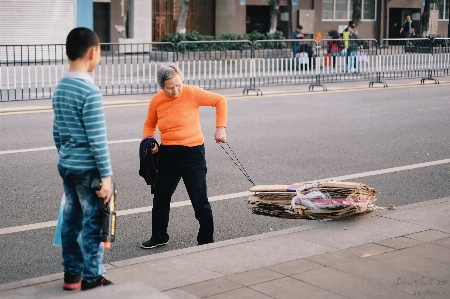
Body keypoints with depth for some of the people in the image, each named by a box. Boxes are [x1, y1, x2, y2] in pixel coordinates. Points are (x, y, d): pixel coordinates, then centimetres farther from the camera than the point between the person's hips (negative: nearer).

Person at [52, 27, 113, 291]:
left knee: (71, 220, 14)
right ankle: (91, 280, 9)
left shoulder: (60, 88, 7)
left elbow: (57, 132, 13)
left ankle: (72, 274, 24)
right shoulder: (90, 91, -19)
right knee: (93, 224, 1)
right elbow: (97, 139, -20)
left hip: (67, 166, 8)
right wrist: (106, 175, -16)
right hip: (88, 169, -8)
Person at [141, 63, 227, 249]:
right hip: (167, 153, 4)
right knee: (160, 197, 15)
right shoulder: (156, 101, -2)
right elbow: (149, 125, 15)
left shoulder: (192, 93, -13)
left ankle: (206, 240, 14)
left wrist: (220, 127, -9)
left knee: (199, 199, 0)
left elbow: (220, 101, -3)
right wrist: (148, 141, -3)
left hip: (192, 152, -4)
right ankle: (159, 237, 33)